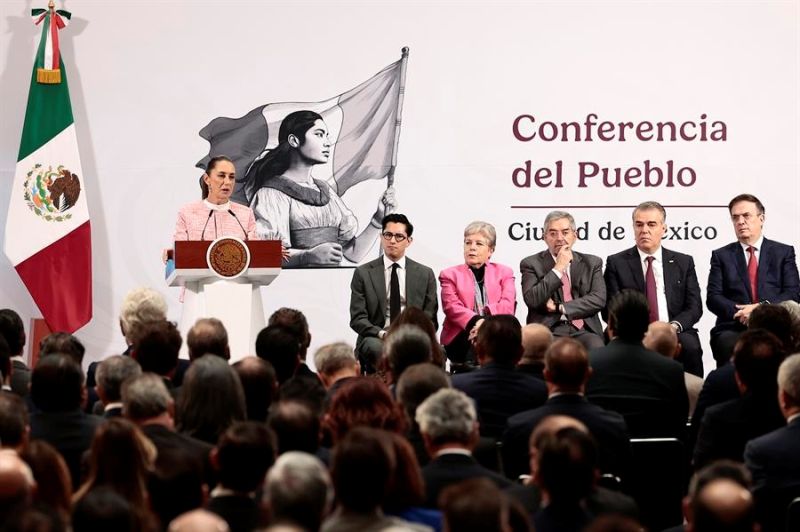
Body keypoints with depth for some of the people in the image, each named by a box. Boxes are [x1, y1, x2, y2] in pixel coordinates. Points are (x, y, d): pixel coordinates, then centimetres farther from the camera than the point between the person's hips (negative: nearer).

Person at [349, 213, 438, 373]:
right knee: (376, 348, -37)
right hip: (376, 338, 0)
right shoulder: (363, 273, 7)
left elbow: (429, 318, 10)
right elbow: (357, 318, 2)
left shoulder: (425, 274, 12)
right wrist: (382, 334, -17)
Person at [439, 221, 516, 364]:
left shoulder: (504, 272, 24)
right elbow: (452, 307, 0)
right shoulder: (450, 274, 20)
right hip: (461, 338, -2)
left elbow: (507, 306, 5)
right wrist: (476, 322, -21)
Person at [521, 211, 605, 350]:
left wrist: (559, 308, -6)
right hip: (549, 330, -2)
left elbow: (599, 299, 2)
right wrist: (558, 268, -7)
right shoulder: (531, 264, 8)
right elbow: (532, 300, -7)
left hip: (583, 330, 2)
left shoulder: (592, 263, 15)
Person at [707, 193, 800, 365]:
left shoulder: (784, 252, 15)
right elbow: (713, 298, 6)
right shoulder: (721, 255, 16)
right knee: (729, 344, -34)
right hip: (733, 329, 0)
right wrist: (740, 312, -13)